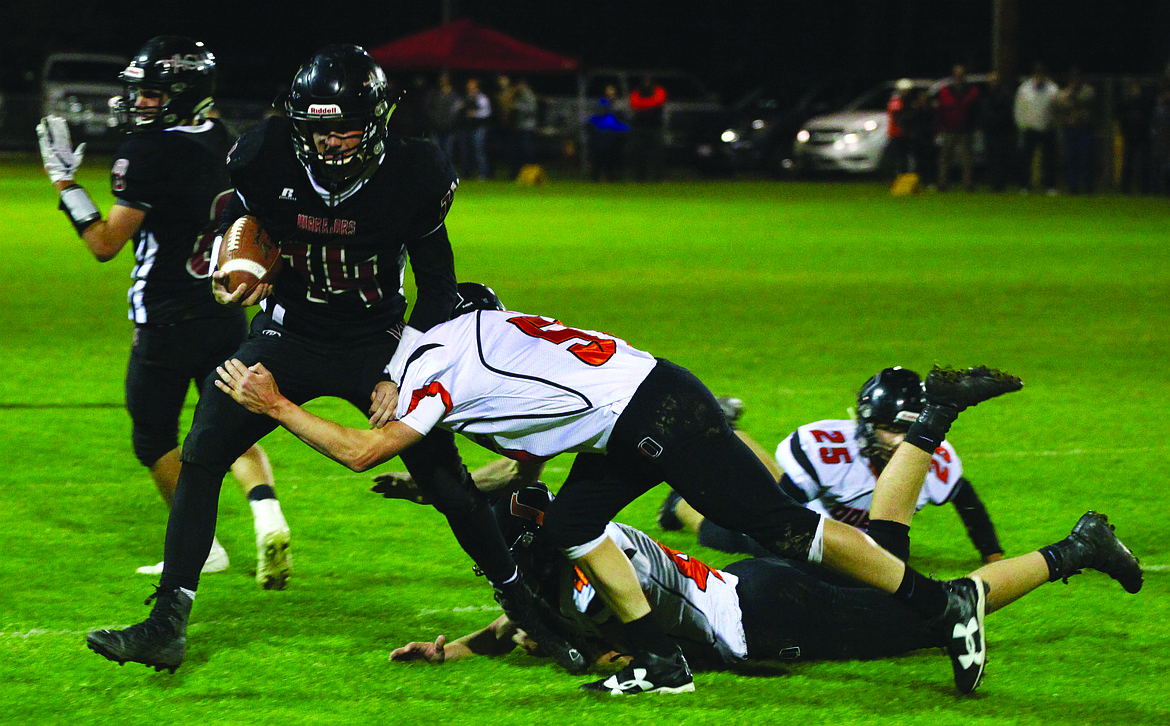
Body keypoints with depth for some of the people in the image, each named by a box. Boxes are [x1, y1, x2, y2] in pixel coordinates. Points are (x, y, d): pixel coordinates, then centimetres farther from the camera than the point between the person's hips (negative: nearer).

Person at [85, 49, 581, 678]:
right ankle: (166, 626, -8)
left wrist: (400, 374, -12)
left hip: (377, 343, -1)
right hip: (288, 336, 2)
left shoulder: (412, 175, -18)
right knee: (201, 454, -12)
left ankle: (527, 609, 14)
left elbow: (437, 289, -6)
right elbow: (236, 224, 6)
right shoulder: (268, 159, -16)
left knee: (445, 480, -6)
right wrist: (231, 275, -15)